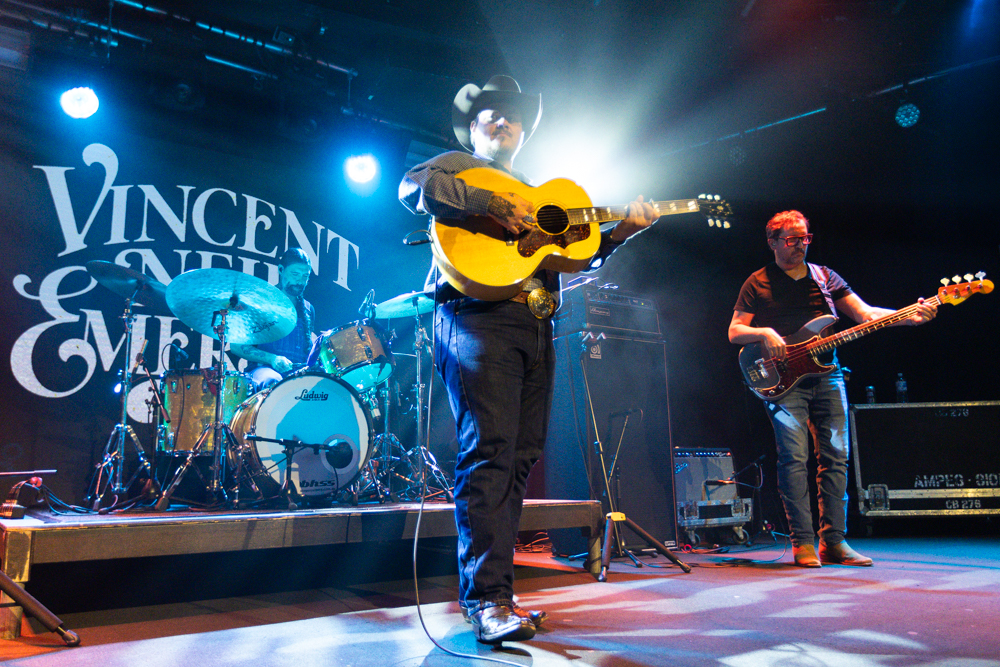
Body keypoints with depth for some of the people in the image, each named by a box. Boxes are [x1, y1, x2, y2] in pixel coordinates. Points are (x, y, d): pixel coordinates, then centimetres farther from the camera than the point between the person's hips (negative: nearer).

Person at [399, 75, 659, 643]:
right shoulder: (457, 166, 13)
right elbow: (414, 187, -11)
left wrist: (623, 231, 12)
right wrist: (495, 204, -18)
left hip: (536, 328, 7)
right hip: (479, 318, -7)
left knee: (521, 457, 3)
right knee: (489, 452, -15)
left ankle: (494, 594, 10)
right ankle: (488, 601, -13)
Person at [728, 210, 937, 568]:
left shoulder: (825, 278, 15)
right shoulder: (758, 284, 4)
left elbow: (864, 313, 6)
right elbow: (734, 332, 2)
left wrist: (909, 316, -9)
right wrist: (765, 333, -18)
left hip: (827, 377, 4)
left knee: (835, 457, 0)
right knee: (794, 458, -11)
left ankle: (833, 541, 8)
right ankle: (803, 543, -4)